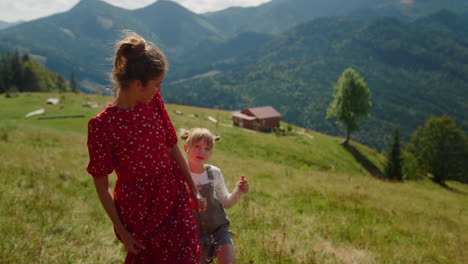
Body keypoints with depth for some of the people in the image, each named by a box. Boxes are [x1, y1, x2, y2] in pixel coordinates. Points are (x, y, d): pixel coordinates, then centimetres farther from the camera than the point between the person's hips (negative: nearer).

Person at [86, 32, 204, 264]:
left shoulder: (154, 102, -6)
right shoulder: (101, 125, -19)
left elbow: (173, 148, 4)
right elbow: (101, 185, -11)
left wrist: (193, 190, 10)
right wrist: (121, 231, -7)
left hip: (175, 199, 4)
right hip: (137, 210, -3)